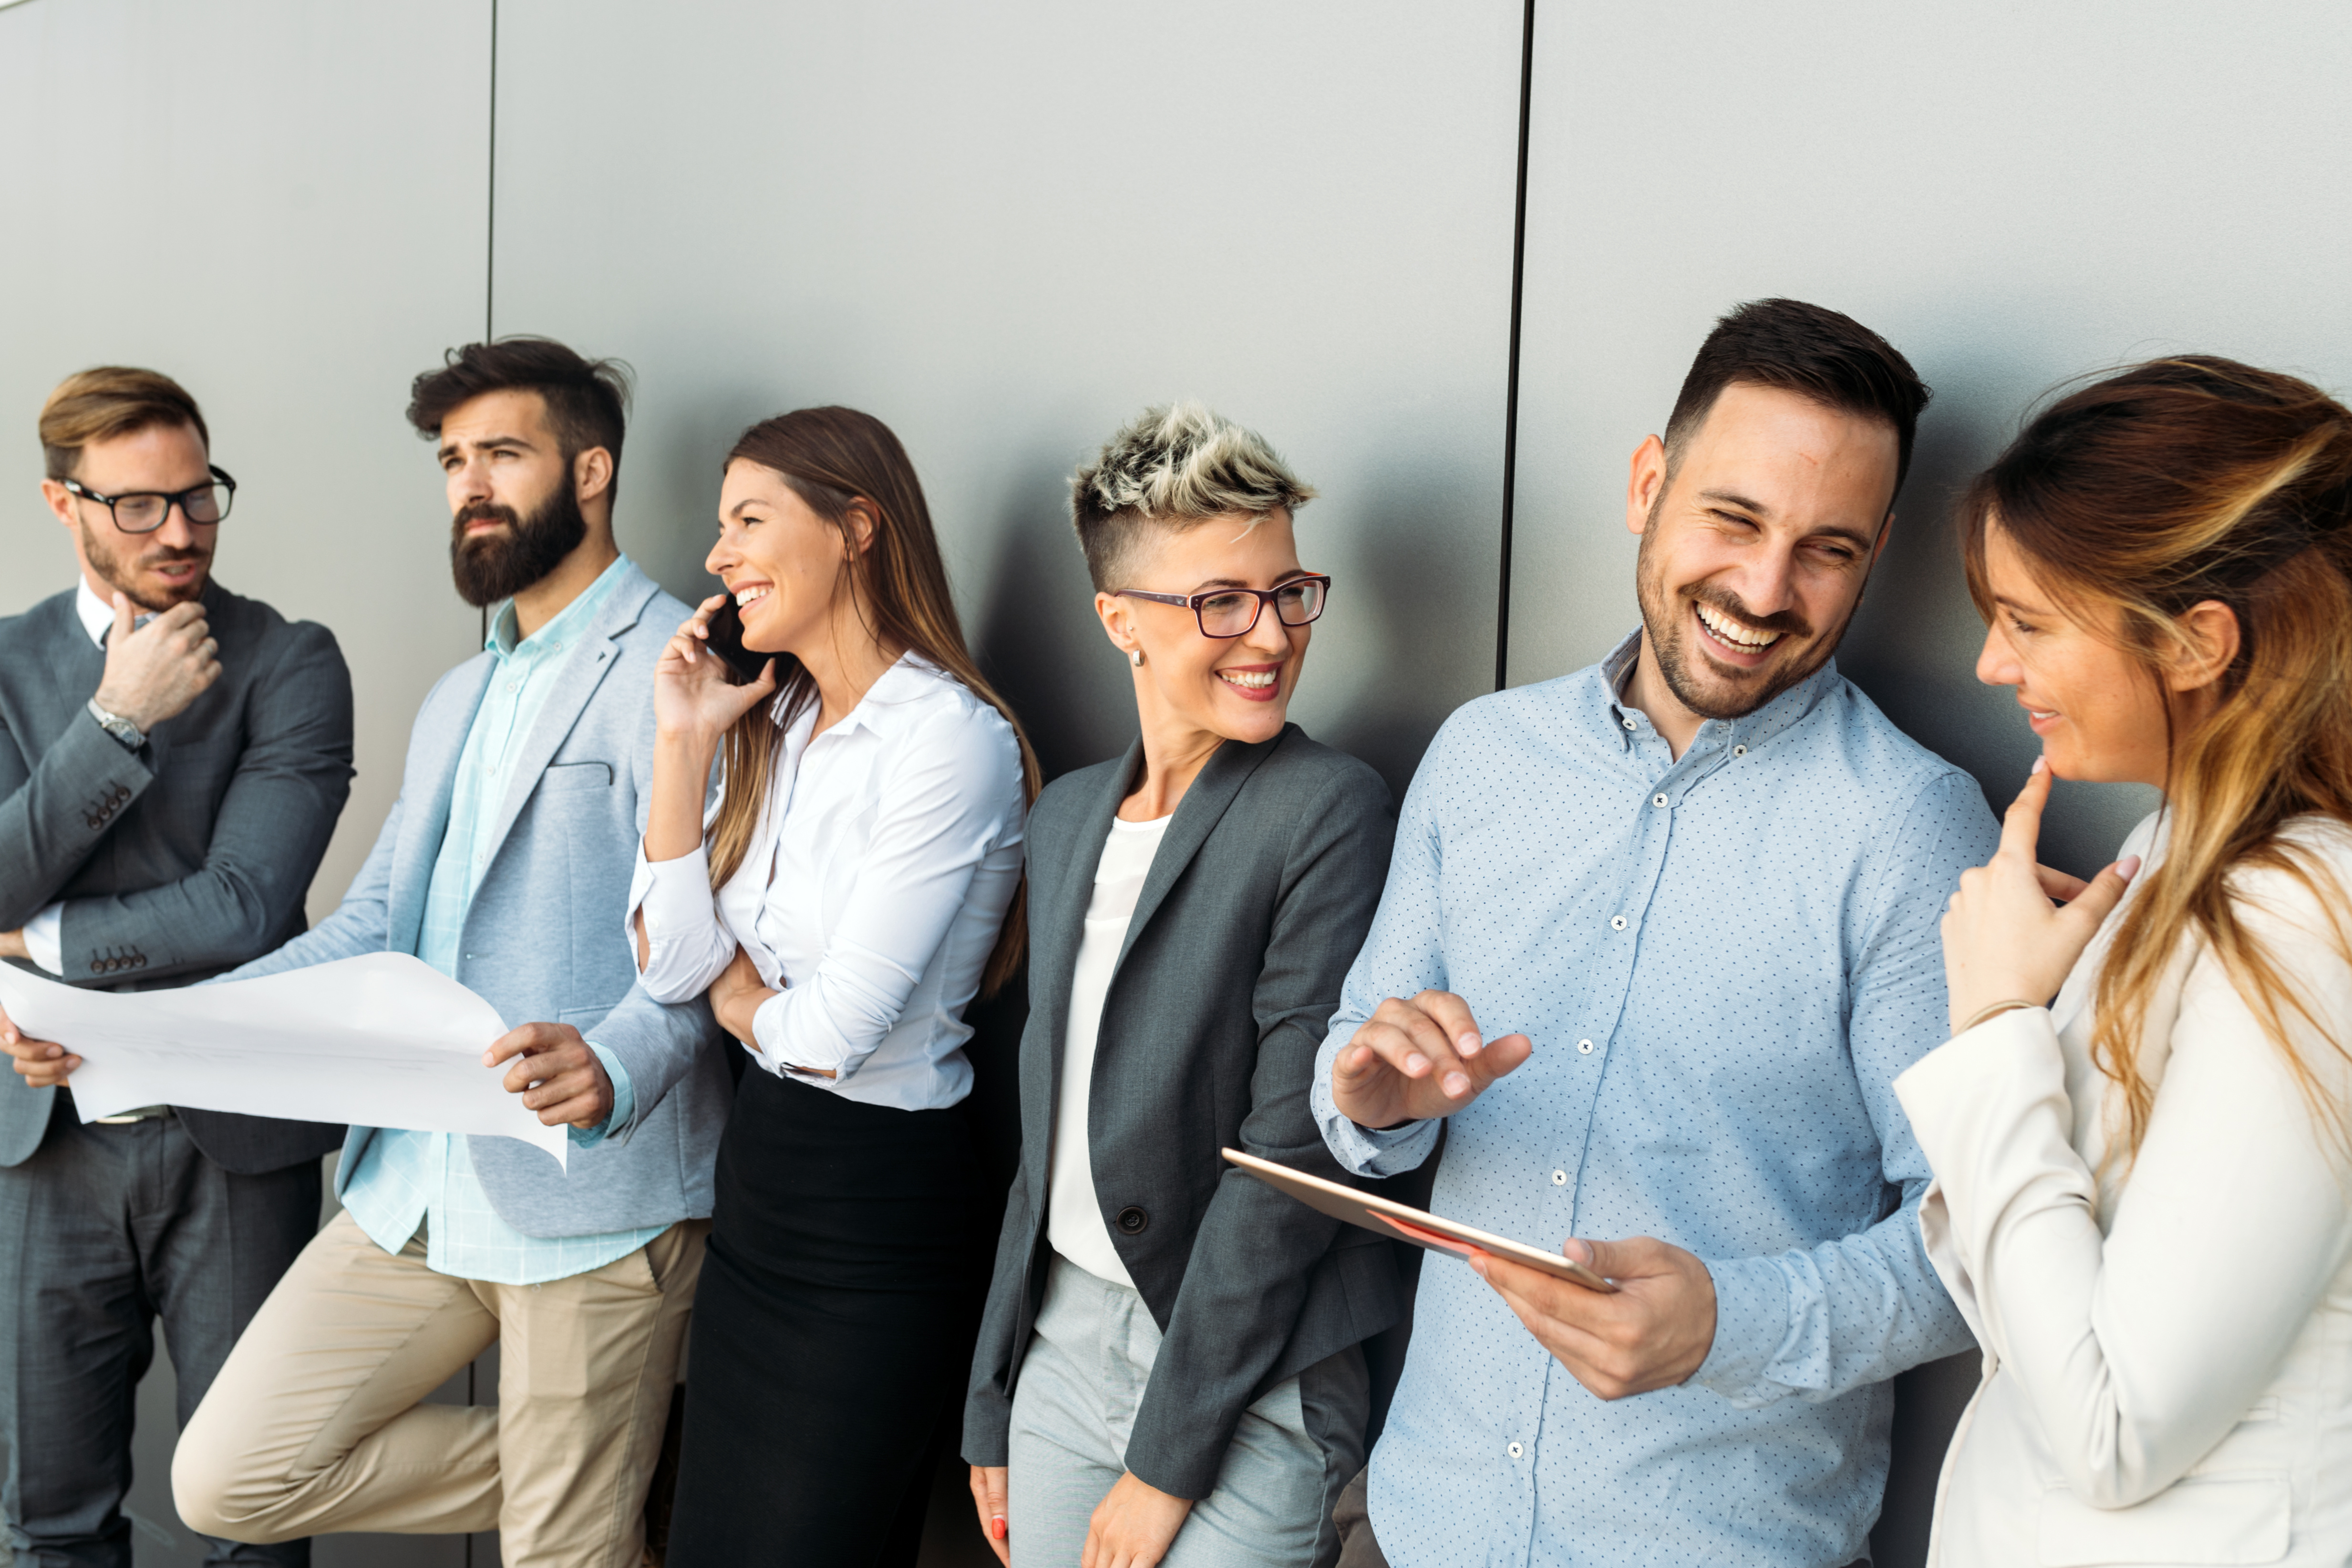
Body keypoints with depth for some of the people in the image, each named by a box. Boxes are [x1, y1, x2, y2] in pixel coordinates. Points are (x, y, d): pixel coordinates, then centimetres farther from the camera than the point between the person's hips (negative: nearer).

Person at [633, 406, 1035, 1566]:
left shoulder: (951, 739, -18)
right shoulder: (775, 728, 7)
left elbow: (835, 1033, -21)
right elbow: (669, 966, 0)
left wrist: (740, 997, 0)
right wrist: (685, 742, -4)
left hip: (878, 1217, -8)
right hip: (754, 1179, 8)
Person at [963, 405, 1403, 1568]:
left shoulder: (1330, 811, -14)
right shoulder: (1068, 816, 7)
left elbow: (1290, 1150, -17)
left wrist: (1168, 1457, -15)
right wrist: (994, 1406, 14)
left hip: (1248, 1389, -6)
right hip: (1063, 1342, 6)